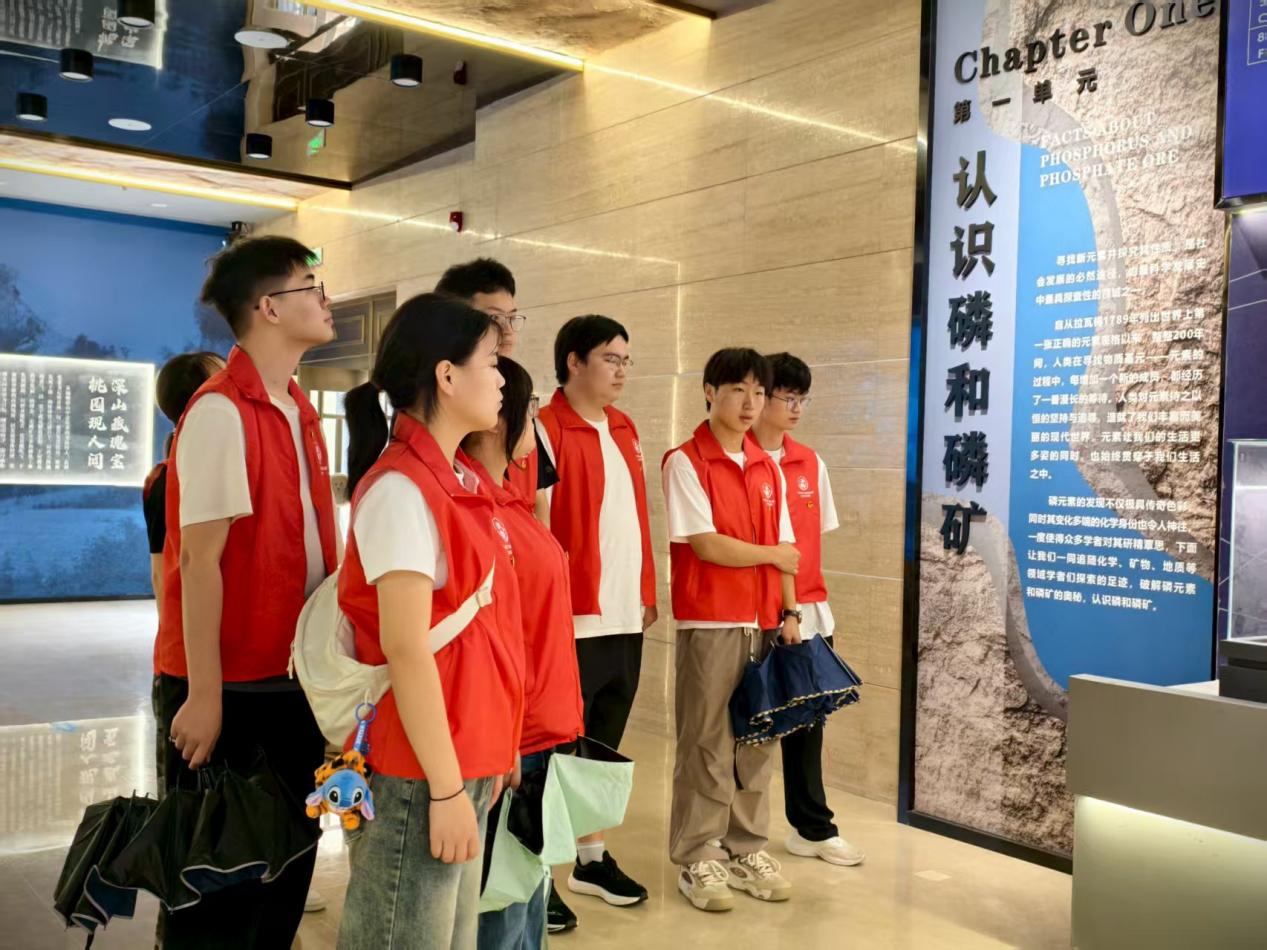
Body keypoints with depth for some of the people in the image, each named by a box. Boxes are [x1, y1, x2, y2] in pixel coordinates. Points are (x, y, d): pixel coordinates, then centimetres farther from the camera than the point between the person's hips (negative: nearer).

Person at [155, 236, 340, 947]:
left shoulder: (301, 413, 9)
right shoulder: (220, 412, -16)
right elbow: (199, 560, -18)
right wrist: (202, 695, -19)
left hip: (296, 677, 8)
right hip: (230, 686, -8)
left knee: (292, 854, 18)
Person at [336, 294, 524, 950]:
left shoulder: (456, 481, 10)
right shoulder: (401, 488, -18)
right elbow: (406, 647, -20)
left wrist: (482, 762, 14)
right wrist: (445, 787, -18)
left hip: (462, 763, 9)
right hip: (419, 774, -9)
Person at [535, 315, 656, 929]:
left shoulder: (624, 430, 12)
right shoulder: (546, 431, -11)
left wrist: (645, 593, 15)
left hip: (624, 618, 8)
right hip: (573, 622, -7)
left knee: (604, 744, 17)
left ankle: (592, 858, 31)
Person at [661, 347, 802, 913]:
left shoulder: (767, 468, 12)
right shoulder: (686, 462, -6)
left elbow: (783, 549, 12)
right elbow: (706, 545, -14)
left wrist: (789, 612, 2)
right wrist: (773, 555, -3)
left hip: (764, 623, 6)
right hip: (709, 625, -6)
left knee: (757, 740, 11)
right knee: (706, 743, 1)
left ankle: (747, 849, 23)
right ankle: (697, 860, 12)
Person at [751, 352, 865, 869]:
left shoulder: (810, 463, 10)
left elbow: (816, 535, 15)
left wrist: (810, 595, 8)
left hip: (807, 611, 5)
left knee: (806, 719, 12)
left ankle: (812, 827, 25)